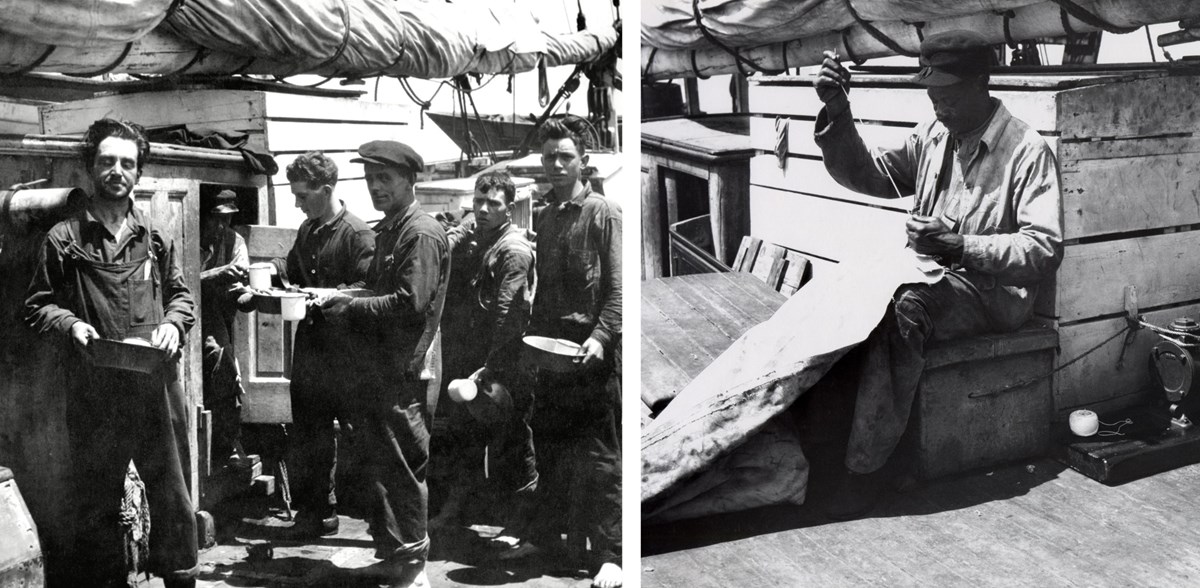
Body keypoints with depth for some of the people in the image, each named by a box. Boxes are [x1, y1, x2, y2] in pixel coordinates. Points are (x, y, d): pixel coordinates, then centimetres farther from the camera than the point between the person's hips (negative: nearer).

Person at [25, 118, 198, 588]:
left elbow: (179, 294, 18)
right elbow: (37, 305, 7)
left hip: (157, 384, 2)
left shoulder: (155, 236, 11)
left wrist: (173, 324, -1)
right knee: (97, 499, 8)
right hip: (94, 388, -2)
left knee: (172, 492, 6)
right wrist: (70, 324, -12)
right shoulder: (64, 239, 3)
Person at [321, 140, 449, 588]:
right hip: (377, 366, 9)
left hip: (406, 369, -9)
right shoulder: (387, 230, 17)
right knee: (378, 466, 15)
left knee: (404, 469, -3)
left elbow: (410, 303, -21)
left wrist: (351, 307, -14)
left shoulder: (421, 233, -13)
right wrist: (344, 305, 4)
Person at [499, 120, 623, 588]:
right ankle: (545, 533, 26)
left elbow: (616, 286, -10)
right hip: (549, 347, 6)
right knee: (548, 446, 13)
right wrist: (531, 336, 10)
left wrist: (601, 336, -21)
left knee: (599, 453, -4)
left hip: (592, 348, -6)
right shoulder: (542, 217, 14)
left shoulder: (603, 213, -5)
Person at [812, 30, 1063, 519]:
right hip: (931, 277, 7)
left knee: (902, 310, -35)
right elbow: (865, 176, 11)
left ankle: (866, 468, -32)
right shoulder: (933, 136, 11)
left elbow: (1045, 250, -16)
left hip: (995, 290, -6)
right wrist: (837, 114, -4)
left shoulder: (1027, 150, -9)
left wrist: (959, 246, -26)